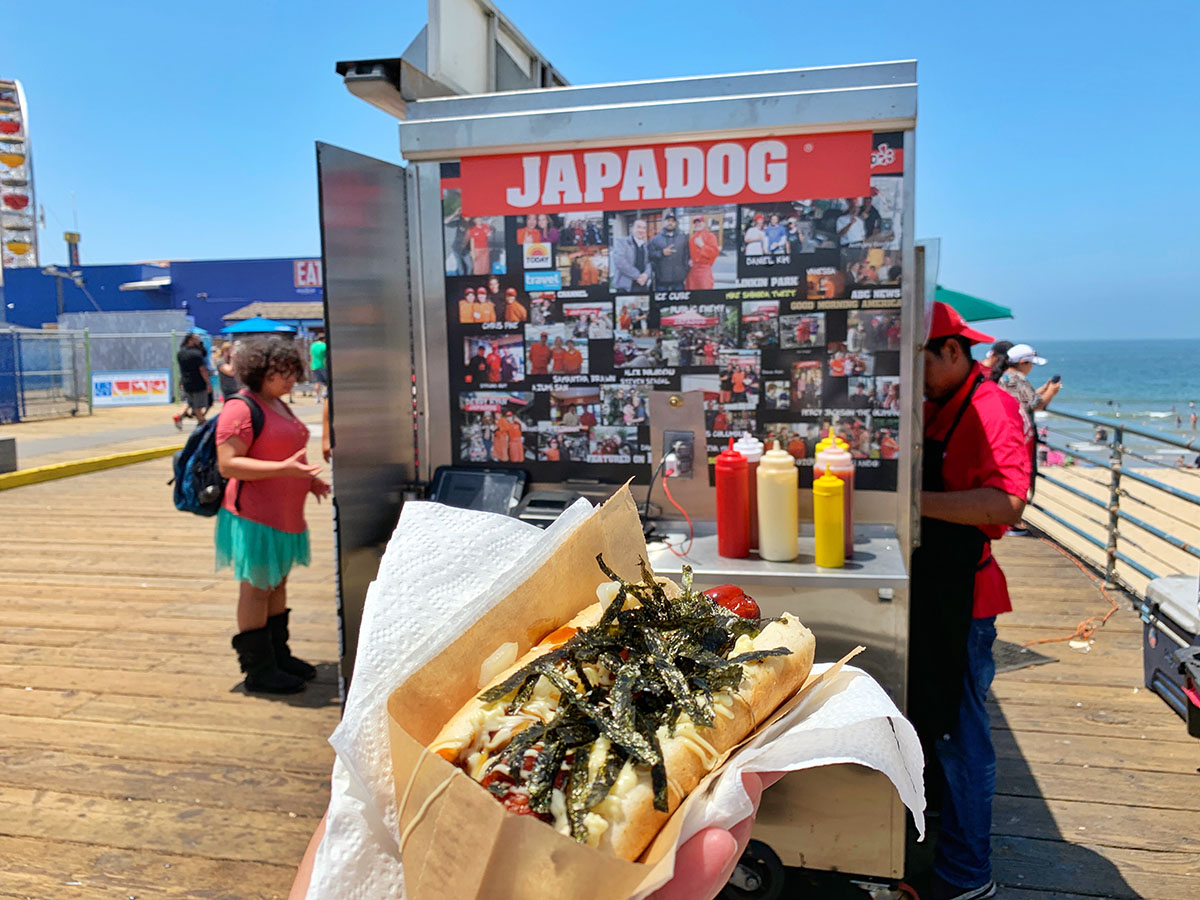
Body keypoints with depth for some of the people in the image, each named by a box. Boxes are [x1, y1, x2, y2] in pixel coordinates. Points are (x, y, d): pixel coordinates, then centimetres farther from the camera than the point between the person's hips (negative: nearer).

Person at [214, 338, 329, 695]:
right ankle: (258, 670, 11)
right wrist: (285, 468, -29)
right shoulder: (241, 409, -15)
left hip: (284, 514, 10)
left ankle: (279, 655, 31)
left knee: (277, 584, 18)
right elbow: (227, 464, -22)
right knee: (256, 588, 0)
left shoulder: (279, 405, 15)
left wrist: (307, 480, 14)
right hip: (256, 515, -10)